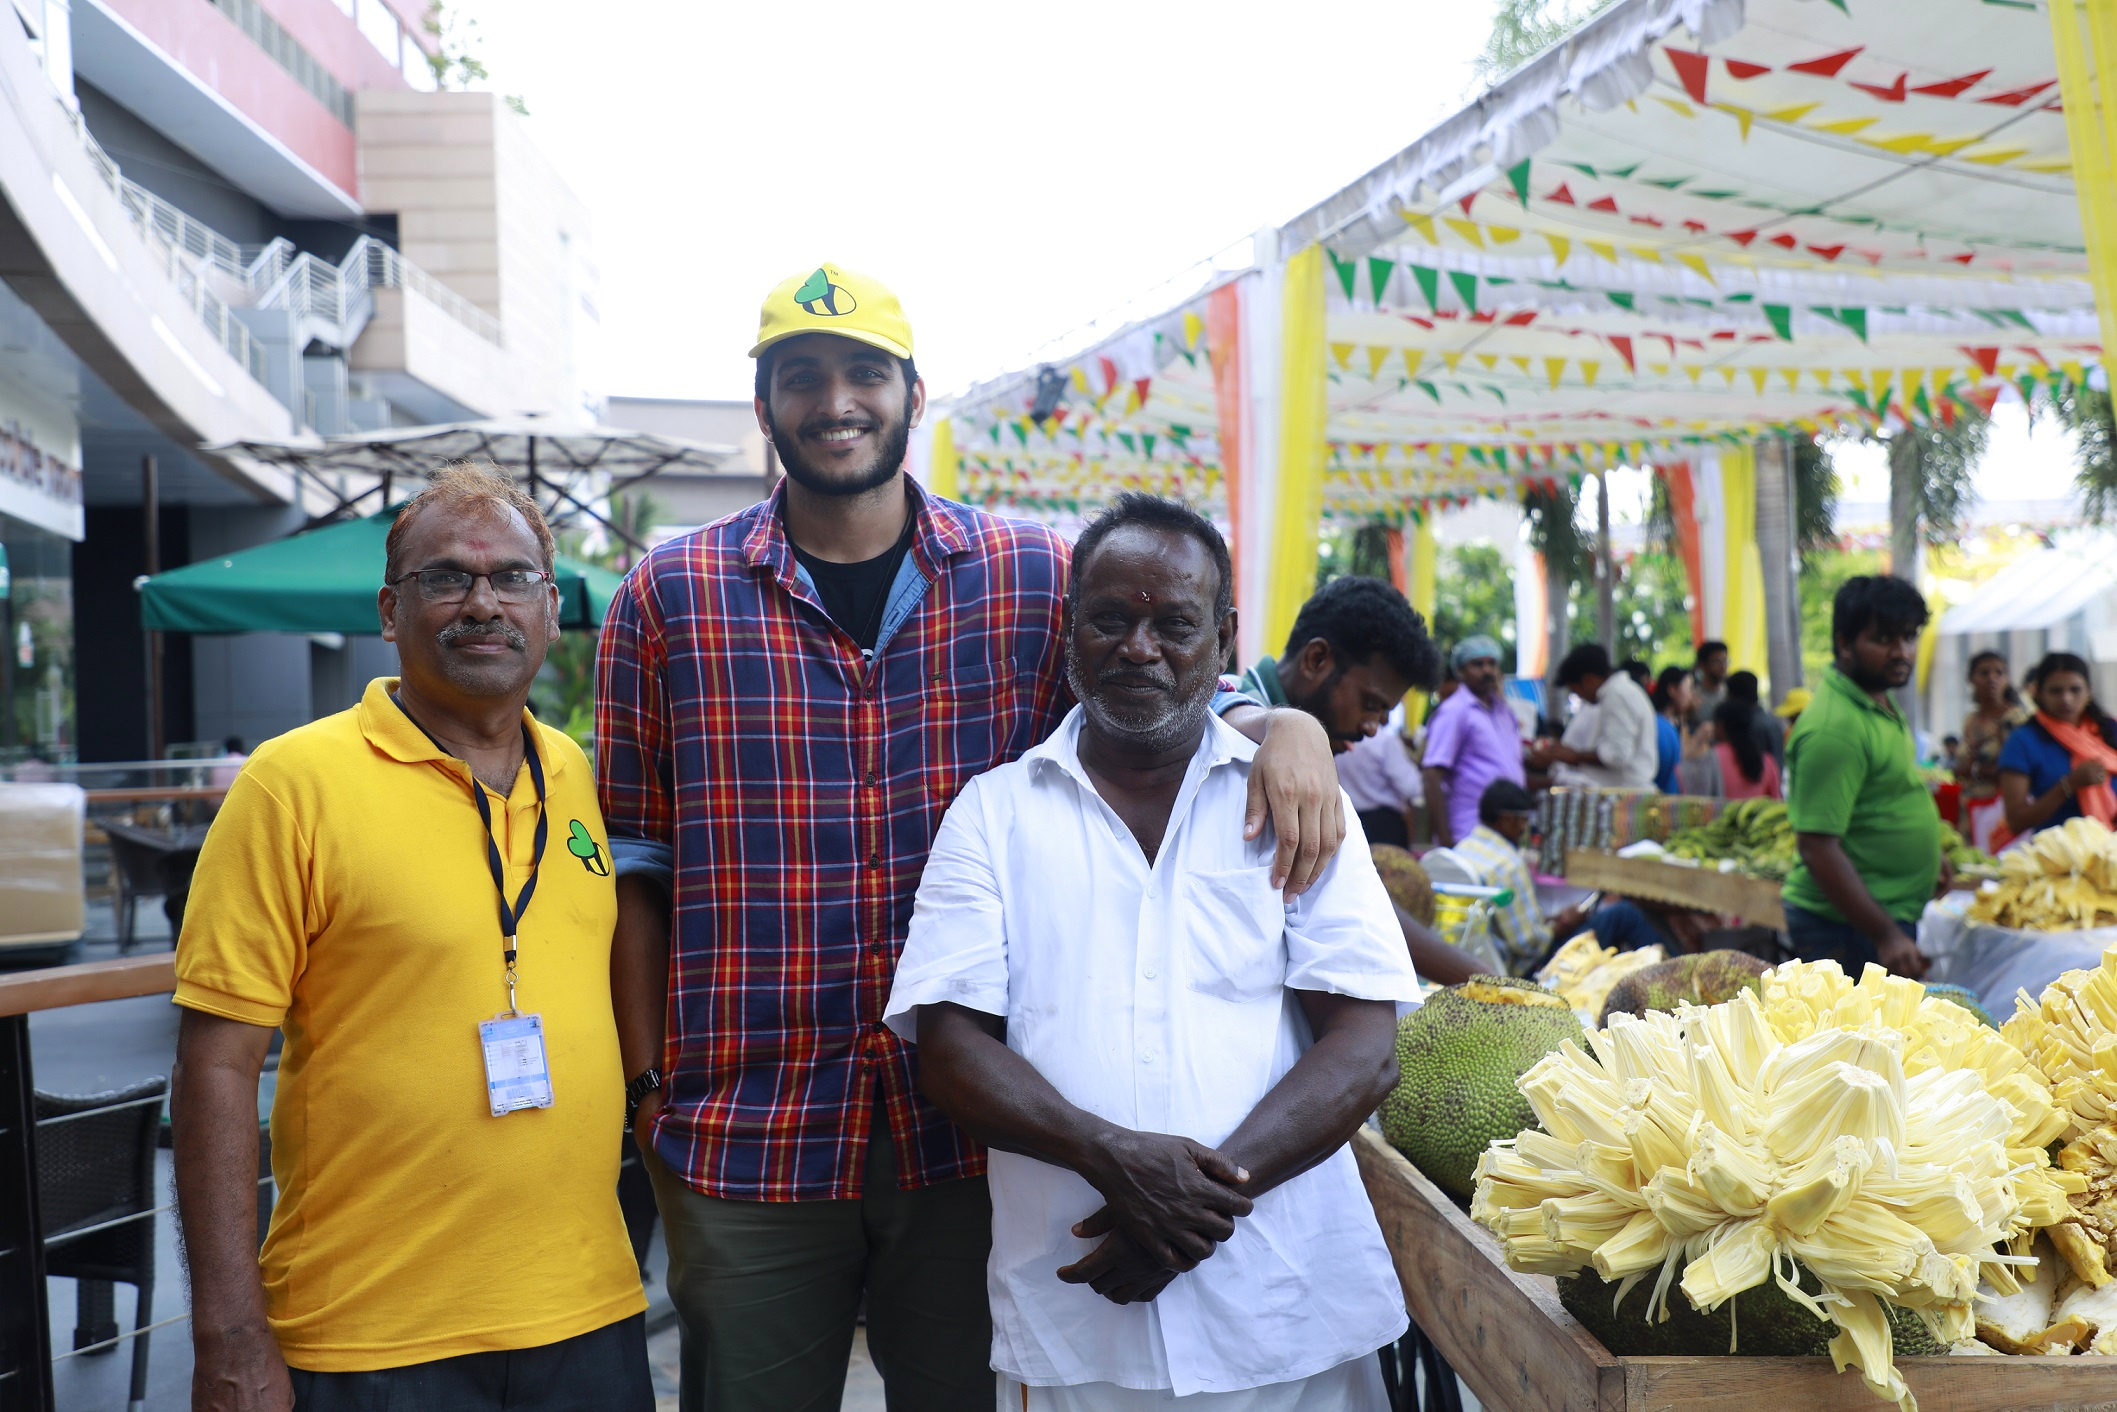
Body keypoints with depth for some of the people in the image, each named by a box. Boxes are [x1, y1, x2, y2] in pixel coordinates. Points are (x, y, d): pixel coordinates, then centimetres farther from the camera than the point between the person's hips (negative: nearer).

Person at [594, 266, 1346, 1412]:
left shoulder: (1036, 576, 1)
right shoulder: (669, 596, 0)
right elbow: (633, 863, 3)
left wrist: (1284, 727, -13)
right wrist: (651, 1088, 0)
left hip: (974, 1133, 1)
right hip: (746, 1139, 0)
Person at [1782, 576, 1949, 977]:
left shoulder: (1882, 704, 10)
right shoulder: (1833, 728, -22)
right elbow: (1818, 849, -26)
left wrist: (1929, 852, 26)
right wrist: (1885, 937, -26)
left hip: (1893, 917, 10)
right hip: (1849, 927, -10)